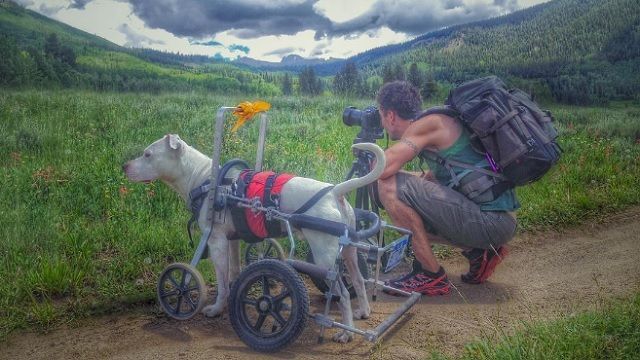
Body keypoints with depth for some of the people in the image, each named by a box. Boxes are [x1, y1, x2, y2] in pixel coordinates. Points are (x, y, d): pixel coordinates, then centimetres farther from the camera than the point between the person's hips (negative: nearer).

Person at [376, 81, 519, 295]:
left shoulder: (429, 123, -11)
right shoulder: (437, 127, 17)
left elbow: (383, 169, -21)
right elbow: (431, 179, 26)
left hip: (490, 220, -10)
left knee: (390, 186, -16)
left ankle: (431, 276, -8)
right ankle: (478, 252, 14)